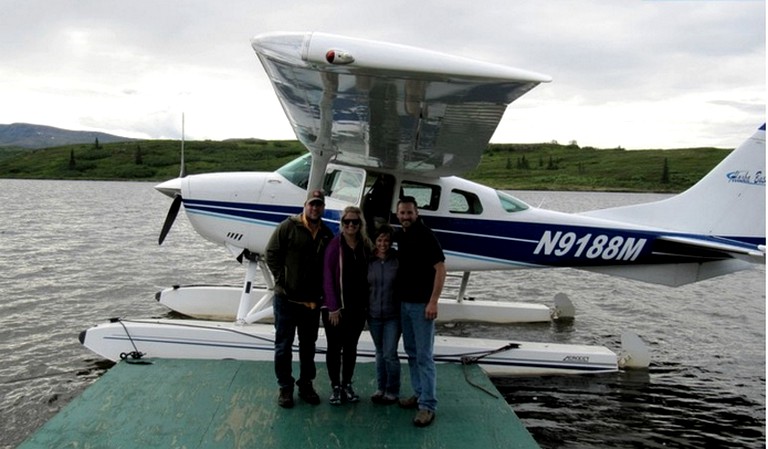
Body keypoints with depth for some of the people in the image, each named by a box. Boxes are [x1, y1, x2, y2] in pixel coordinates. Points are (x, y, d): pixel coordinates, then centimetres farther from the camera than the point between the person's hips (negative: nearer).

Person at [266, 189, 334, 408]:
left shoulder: (326, 234, 6)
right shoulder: (288, 226, -6)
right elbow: (271, 254, -6)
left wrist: (322, 289, 1)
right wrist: (282, 281, -10)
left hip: (312, 301, 4)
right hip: (287, 299, -4)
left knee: (308, 346, 15)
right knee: (284, 345, 6)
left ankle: (306, 384, 28)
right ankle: (285, 387, 18)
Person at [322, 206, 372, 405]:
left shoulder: (365, 246, 3)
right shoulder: (335, 244, -9)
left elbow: (368, 276, 6)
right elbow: (328, 276, -10)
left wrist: (367, 305, 1)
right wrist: (333, 307, -14)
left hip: (358, 306, 4)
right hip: (336, 307, -4)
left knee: (351, 346, 14)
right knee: (335, 346, 6)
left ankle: (347, 385, 26)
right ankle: (335, 387, 18)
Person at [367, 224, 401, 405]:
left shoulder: (398, 260, -9)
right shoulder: (370, 261, 0)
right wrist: (366, 311, 6)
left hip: (393, 315, -3)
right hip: (374, 315, 4)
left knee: (390, 354, -3)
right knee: (380, 353, 15)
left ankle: (393, 391, 13)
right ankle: (381, 388, 28)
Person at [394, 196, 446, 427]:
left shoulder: (425, 235, -12)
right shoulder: (401, 235, 9)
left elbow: (440, 268, -15)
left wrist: (433, 301, -21)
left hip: (421, 304, -7)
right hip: (404, 302, 8)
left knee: (424, 356, -6)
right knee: (411, 353, 14)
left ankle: (428, 405, -2)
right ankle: (419, 394, 24)